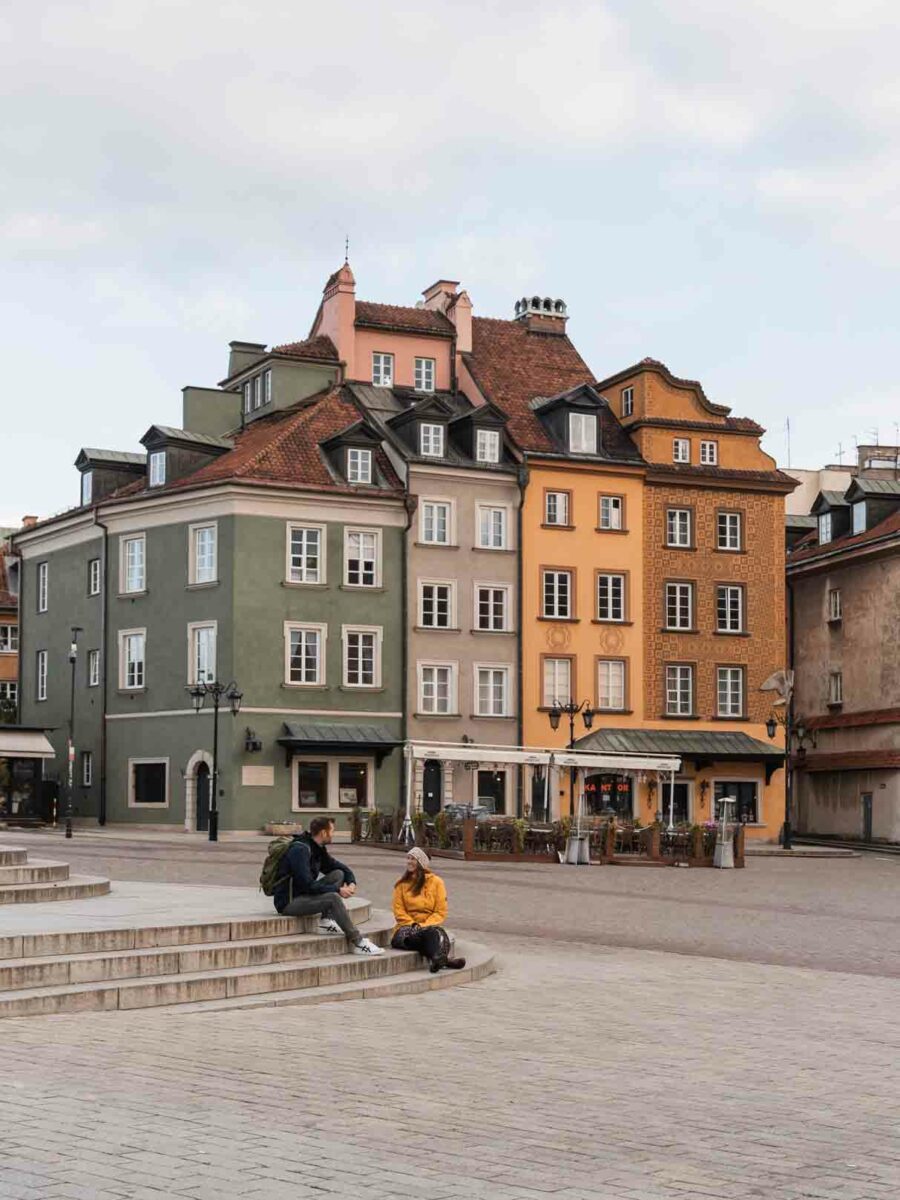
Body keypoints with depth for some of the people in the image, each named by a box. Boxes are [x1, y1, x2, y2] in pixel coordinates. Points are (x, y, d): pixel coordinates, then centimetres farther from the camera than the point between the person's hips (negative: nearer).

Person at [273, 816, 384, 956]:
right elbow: (308, 885, -27)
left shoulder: (317, 849, 9)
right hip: (289, 902, -10)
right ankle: (358, 942, -23)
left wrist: (352, 882, -6)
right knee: (333, 898, -28)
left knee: (338, 874, 1)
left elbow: (341, 867, 16)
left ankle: (326, 921, -8)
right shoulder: (300, 850, -20)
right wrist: (337, 890, -21)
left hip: (304, 895, 10)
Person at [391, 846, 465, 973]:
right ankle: (444, 959, -60)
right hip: (408, 926, 0)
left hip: (429, 925, 0)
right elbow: (399, 911, 4)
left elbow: (441, 912, 2)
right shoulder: (402, 883, 11)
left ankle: (437, 959, -68)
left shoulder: (436, 882, 8)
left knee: (434, 933, -38)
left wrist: (424, 925, -13)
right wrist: (413, 924, -14)